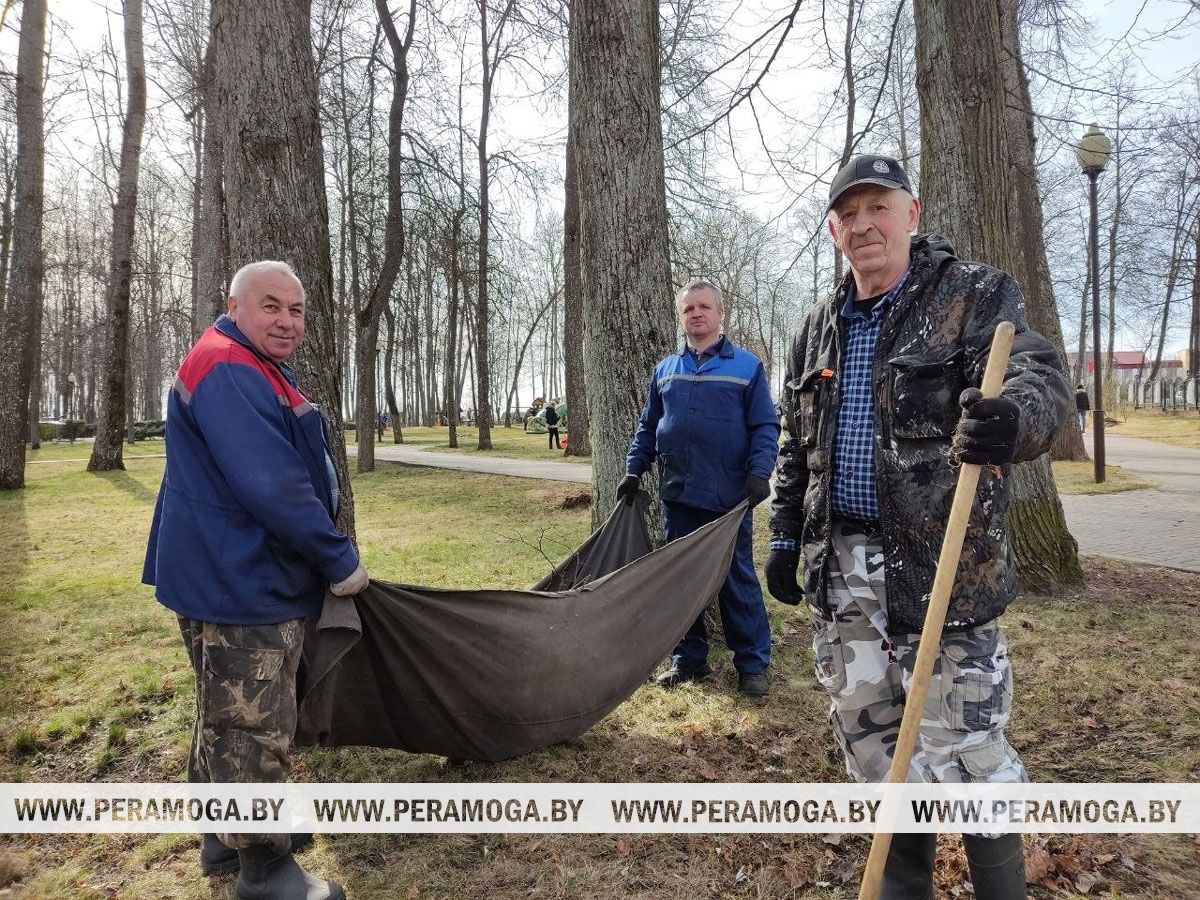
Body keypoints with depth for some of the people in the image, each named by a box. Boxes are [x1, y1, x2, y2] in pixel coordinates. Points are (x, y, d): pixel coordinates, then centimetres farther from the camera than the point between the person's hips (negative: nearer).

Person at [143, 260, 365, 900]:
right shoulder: (226, 373, -20)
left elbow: (292, 473, 22)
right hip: (237, 584, -11)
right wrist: (340, 560, -18)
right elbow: (271, 488, -28)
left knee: (227, 718, 22)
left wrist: (326, 552, 22)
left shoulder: (257, 373, 16)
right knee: (253, 729, 1)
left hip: (245, 578, 11)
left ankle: (227, 836, 39)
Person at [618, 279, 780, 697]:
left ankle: (753, 665, 14)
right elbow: (647, 427, 18)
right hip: (678, 494, 4)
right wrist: (634, 471, 9)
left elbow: (765, 426, -1)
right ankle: (688, 658, 23)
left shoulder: (747, 366, 2)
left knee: (738, 581, 3)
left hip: (729, 497, -4)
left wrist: (760, 472, -14)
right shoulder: (665, 370, 12)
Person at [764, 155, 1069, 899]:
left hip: (941, 564, -5)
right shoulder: (819, 330, 13)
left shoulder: (977, 295, -4)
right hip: (841, 564, 6)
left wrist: (1014, 417, -44)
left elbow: (1040, 376, -21)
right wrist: (785, 536, 13)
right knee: (869, 735, 16)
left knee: (964, 744, -1)